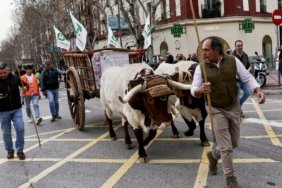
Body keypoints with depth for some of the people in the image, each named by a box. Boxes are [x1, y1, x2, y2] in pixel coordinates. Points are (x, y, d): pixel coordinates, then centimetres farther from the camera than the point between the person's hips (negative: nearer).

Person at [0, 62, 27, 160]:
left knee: (20, 129, -6)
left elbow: (23, 85, 15)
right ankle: (10, 150, 26)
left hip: (17, 109, 1)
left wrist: (25, 87, -8)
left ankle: (20, 150, 9)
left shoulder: (15, 78, -2)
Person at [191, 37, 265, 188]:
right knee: (226, 147, -2)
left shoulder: (233, 61, -7)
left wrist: (258, 90, -21)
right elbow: (193, 89, -12)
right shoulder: (201, 67, -10)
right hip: (216, 110, -3)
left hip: (234, 107, 3)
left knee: (234, 144, 16)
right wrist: (200, 90, -36)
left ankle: (213, 155, 44)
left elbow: (247, 78, -3)